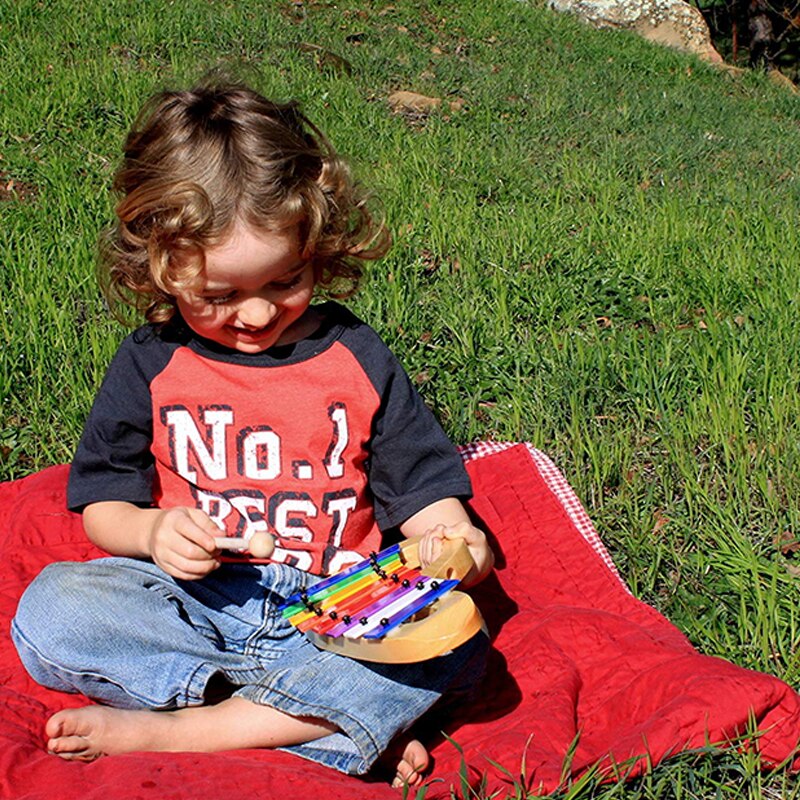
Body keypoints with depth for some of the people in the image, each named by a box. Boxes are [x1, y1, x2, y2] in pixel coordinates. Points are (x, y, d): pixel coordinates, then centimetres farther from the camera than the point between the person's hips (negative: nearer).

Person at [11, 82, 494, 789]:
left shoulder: (357, 358, 2)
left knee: (454, 639, -28)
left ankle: (170, 730, -27)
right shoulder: (149, 366, 1)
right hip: (192, 600, 0)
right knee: (50, 612, -25)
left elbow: (419, 481, 6)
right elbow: (101, 506, 7)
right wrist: (150, 531, -16)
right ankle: (346, 719, -28)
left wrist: (448, 534, -16)